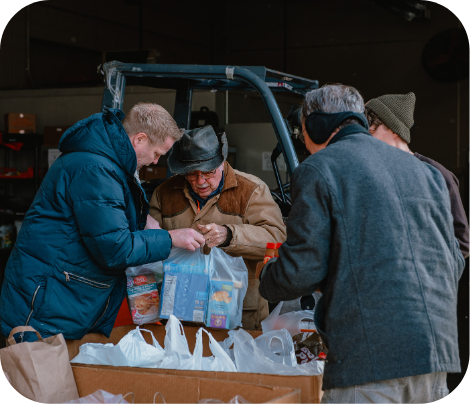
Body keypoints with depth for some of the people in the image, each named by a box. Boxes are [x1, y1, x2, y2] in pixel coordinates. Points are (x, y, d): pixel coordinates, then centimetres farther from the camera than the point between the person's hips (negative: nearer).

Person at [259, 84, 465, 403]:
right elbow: (453, 261, 19)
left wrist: (266, 278, 16)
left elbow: (302, 270, -5)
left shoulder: (317, 170, -1)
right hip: (438, 352, 7)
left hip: (371, 355, -6)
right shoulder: (424, 171, 19)